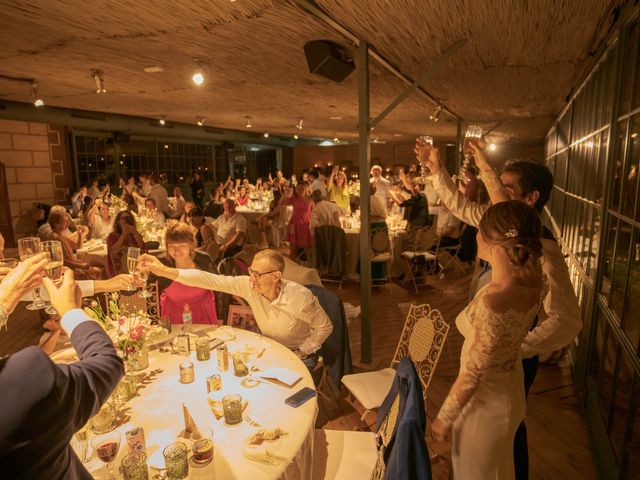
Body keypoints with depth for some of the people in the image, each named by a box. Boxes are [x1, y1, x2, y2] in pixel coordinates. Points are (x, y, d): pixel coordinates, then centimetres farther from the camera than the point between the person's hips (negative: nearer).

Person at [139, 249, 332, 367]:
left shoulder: (300, 297, -31)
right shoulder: (249, 285, -19)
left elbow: (325, 327, -17)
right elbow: (212, 280, -25)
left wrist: (300, 353, -19)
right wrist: (166, 271, -33)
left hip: (299, 353, -4)